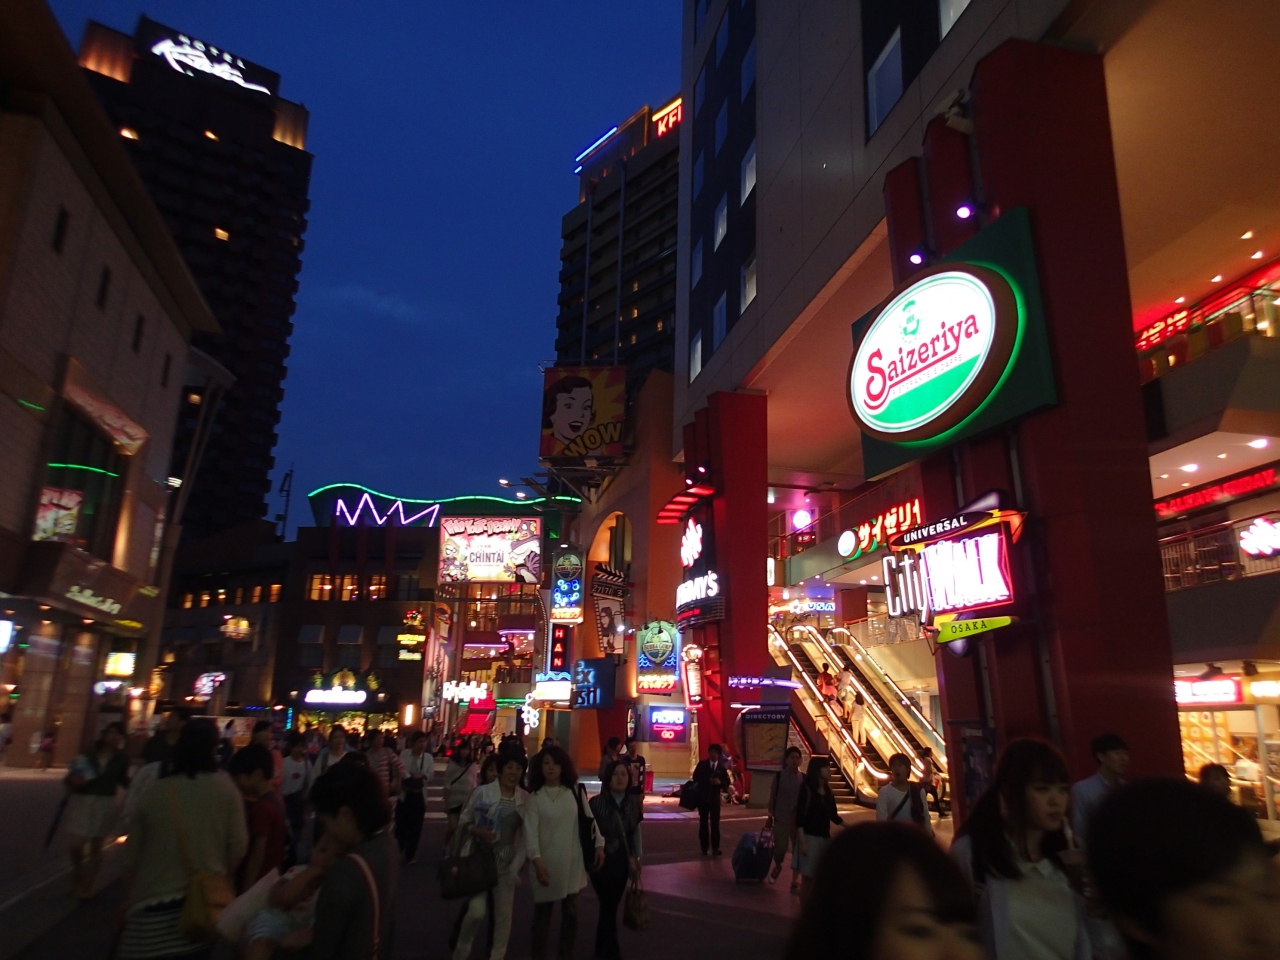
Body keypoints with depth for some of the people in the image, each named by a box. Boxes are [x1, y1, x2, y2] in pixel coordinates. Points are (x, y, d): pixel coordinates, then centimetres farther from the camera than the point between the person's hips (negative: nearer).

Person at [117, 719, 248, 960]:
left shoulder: (153, 792, -5)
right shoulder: (225, 787, -7)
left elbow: (131, 858, 3)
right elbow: (238, 845, -9)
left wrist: (128, 904, 19)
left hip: (154, 905, 0)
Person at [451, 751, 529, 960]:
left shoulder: (526, 798, -2)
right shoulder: (482, 792, -9)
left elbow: (526, 833, 3)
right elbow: (463, 822, -2)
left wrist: (519, 862, -3)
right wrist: (477, 831, -20)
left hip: (506, 864, 3)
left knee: (503, 916, 7)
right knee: (477, 911, -11)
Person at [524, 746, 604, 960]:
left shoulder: (575, 791, 2)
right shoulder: (535, 797, -7)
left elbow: (589, 818, 6)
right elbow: (531, 831, -13)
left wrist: (599, 844, 0)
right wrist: (537, 860, -23)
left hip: (572, 861, 3)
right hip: (547, 862, -2)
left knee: (571, 912, 13)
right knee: (543, 912, 9)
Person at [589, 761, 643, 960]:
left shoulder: (634, 802, -2)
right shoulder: (596, 802, -17)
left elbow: (636, 831, 7)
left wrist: (637, 858, 5)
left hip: (623, 861, 4)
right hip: (602, 861, -4)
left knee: (613, 904, 14)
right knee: (608, 905, 0)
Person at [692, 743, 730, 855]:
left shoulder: (722, 767, 4)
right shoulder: (702, 764, 2)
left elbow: (727, 782, 3)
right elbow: (695, 777, -6)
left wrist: (720, 782, -18)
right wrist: (708, 780, -17)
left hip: (715, 798, 0)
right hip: (703, 797, 0)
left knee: (715, 823, -3)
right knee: (703, 822, 7)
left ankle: (715, 847, 1)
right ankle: (704, 847, 14)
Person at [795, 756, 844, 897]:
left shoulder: (828, 790, 7)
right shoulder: (806, 789, -12)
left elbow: (833, 815, 15)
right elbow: (800, 817, -14)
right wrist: (802, 841, -17)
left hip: (825, 837, 6)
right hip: (810, 837, -6)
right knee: (808, 876, 0)